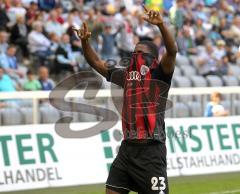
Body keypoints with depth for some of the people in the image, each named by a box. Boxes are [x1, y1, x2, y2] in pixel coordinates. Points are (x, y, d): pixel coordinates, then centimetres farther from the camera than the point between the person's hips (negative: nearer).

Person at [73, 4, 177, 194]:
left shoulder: (158, 75, -4)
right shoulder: (126, 75, 14)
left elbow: (172, 51, -21)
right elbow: (97, 63, 23)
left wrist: (161, 25, -35)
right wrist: (85, 41, 8)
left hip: (151, 151, -6)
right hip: (127, 148, 6)